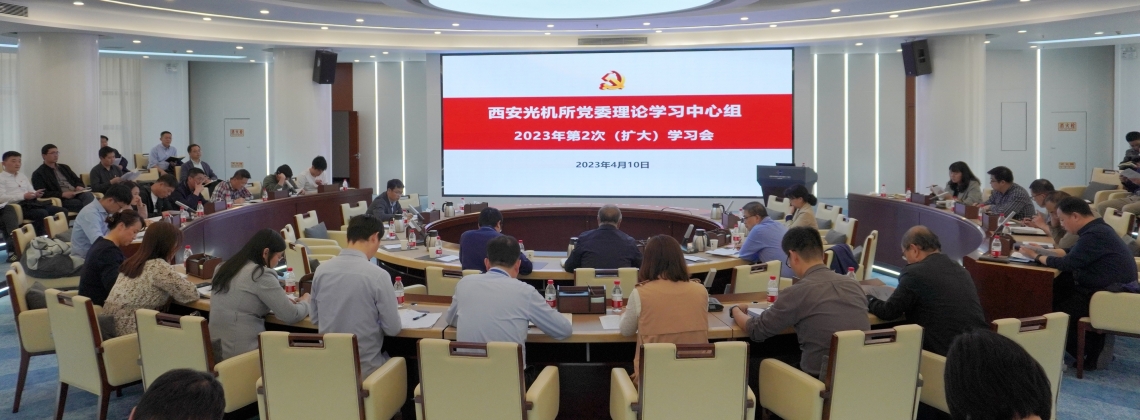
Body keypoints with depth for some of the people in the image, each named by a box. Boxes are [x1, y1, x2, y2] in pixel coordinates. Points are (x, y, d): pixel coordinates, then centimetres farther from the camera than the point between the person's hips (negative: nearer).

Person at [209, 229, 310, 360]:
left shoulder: (227, 267, 10)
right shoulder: (261, 274, -15)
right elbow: (291, 316, -13)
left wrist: (284, 300, 16)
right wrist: (305, 302, 8)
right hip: (243, 351, -8)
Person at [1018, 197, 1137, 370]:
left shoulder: (1094, 235, -22)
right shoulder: (1096, 229, 10)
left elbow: (1068, 263, -23)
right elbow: (1071, 253, 19)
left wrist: (1037, 257, -10)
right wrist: (1043, 251, 10)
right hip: (1106, 288, 10)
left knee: (1058, 314, -3)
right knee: (1054, 291, 7)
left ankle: (1093, 355, 12)